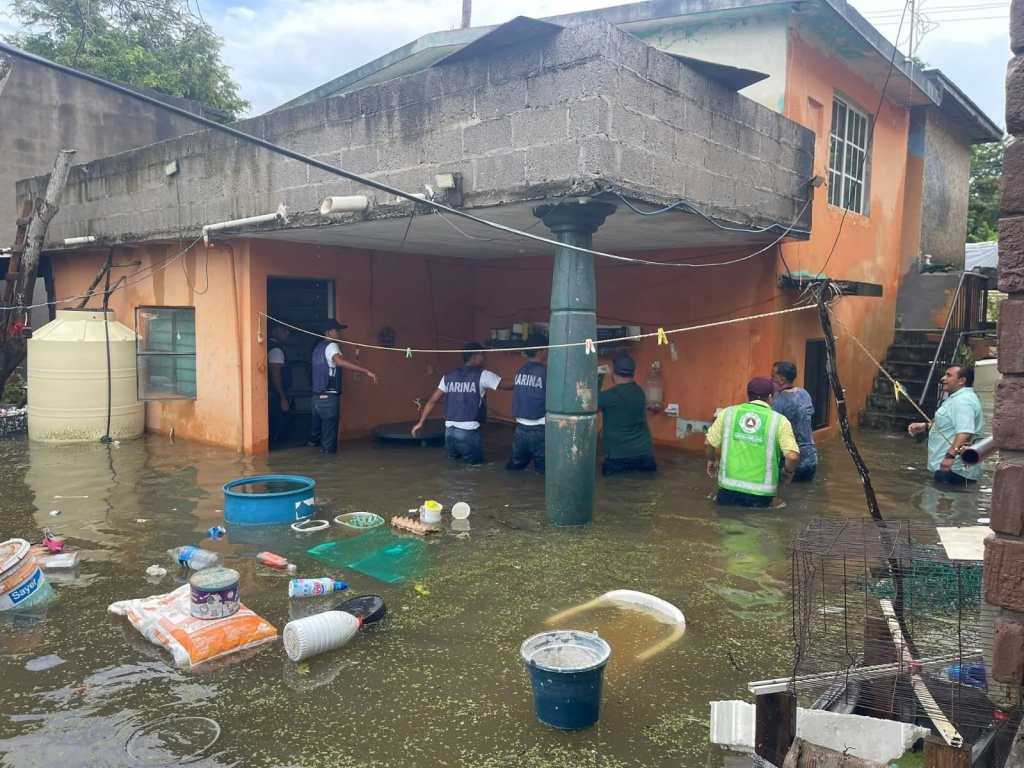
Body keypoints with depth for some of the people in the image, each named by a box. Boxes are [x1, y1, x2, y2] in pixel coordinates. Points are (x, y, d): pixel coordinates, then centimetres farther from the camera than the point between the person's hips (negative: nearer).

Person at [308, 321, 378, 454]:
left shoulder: (318, 347, 17)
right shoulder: (331, 346, -10)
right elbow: (339, 361, -31)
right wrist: (366, 371, -37)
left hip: (317, 397, 8)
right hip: (329, 397, -8)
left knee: (317, 428, 17)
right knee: (329, 430, -2)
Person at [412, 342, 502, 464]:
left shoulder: (448, 377, 11)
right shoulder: (482, 375, -3)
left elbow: (432, 400, 11)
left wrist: (420, 423, 17)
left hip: (449, 430, 5)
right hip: (469, 431, -5)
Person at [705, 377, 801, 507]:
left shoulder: (728, 413, 2)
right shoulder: (779, 420, -4)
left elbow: (709, 443, 4)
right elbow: (793, 456, -12)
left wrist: (712, 460, 24)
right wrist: (788, 471, 9)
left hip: (729, 487, 1)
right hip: (760, 492, -1)